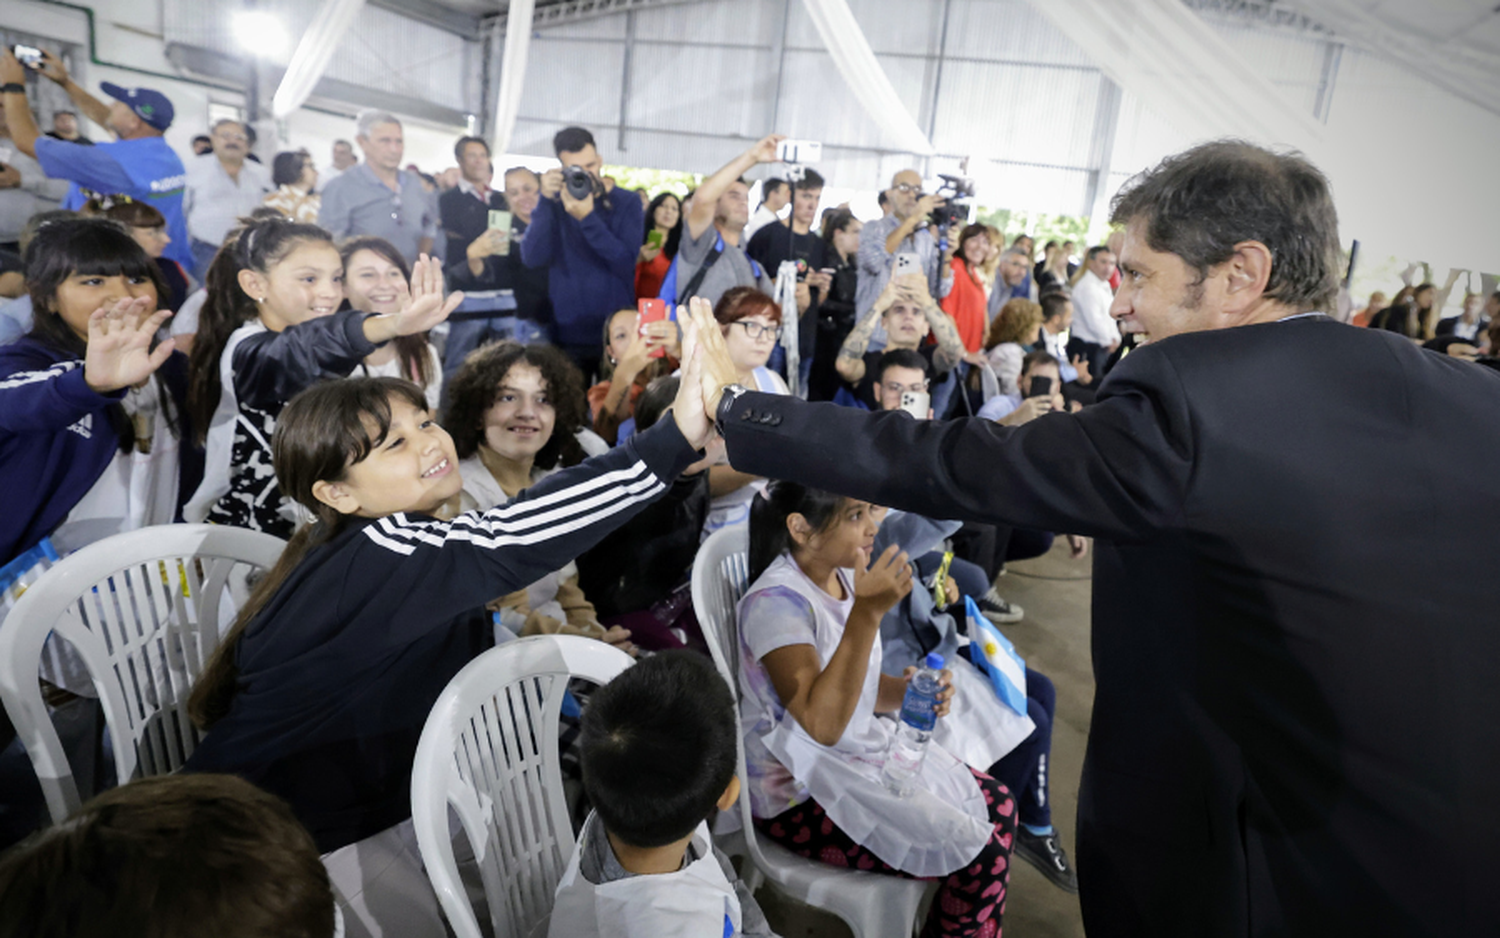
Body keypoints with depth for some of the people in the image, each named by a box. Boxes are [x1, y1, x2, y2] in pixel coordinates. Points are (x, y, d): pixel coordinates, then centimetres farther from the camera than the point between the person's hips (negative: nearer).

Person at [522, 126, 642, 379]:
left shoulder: (626, 203, 2)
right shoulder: (555, 204, 5)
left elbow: (627, 265, -13)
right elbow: (532, 258, -9)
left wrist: (587, 217, -22)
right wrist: (546, 200, -17)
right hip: (567, 333, 1)